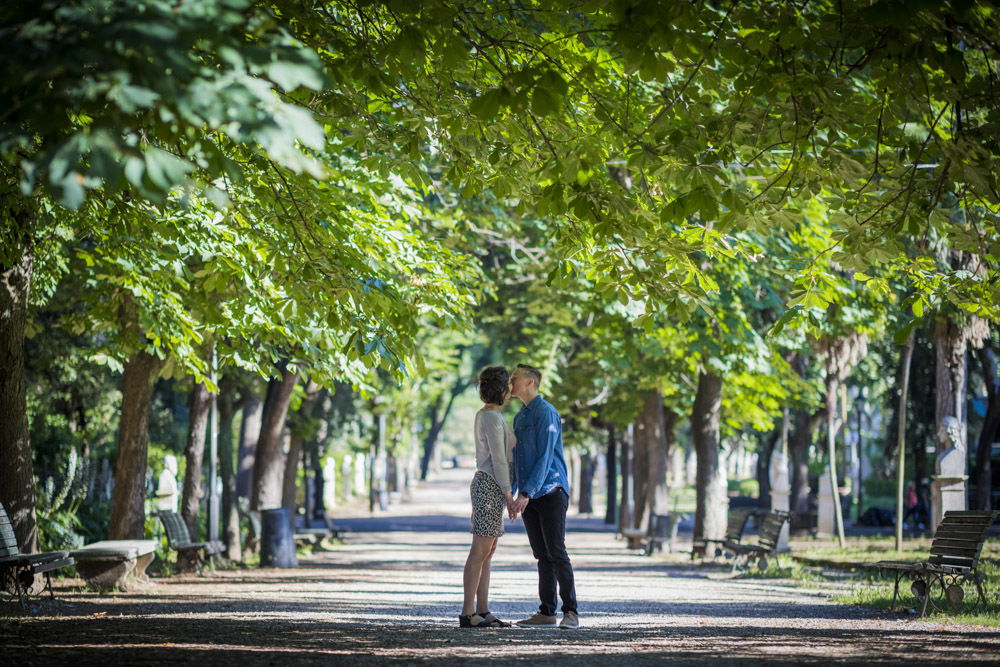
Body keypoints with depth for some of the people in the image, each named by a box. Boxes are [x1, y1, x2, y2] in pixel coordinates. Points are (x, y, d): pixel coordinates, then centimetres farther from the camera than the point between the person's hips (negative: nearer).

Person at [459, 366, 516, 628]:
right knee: (480, 552, -9)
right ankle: (468, 614, -8)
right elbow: (498, 459, -17)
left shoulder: (485, 415, 16)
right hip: (490, 487, -10)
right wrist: (509, 495, -15)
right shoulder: (493, 418, -15)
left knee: (487, 552, 9)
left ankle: (483, 611, 10)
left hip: (488, 486, 10)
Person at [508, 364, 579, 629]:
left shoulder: (546, 413, -9)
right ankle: (546, 613, 7)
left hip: (550, 492, -8)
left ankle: (571, 612, -7)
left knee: (556, 552, -10)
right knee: (542, 555, 7)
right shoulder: (520, 418, 18)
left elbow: (545, 457, -16)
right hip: (528, 498, 8)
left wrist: (526, 494, -21)